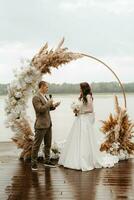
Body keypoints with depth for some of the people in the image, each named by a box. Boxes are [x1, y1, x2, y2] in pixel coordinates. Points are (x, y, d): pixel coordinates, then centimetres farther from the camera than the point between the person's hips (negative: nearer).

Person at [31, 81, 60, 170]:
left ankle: (47, 160, 26)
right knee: (37, 144, -1)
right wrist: (49, 103, -14)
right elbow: (40, 109, -23)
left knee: (48, 144, 15)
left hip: (48, 124, 9)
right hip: (41, 125, -9)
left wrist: (53, 106, 4)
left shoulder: (45, 97, 13)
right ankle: (34, 163, 8)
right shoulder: (36, 98, -14)